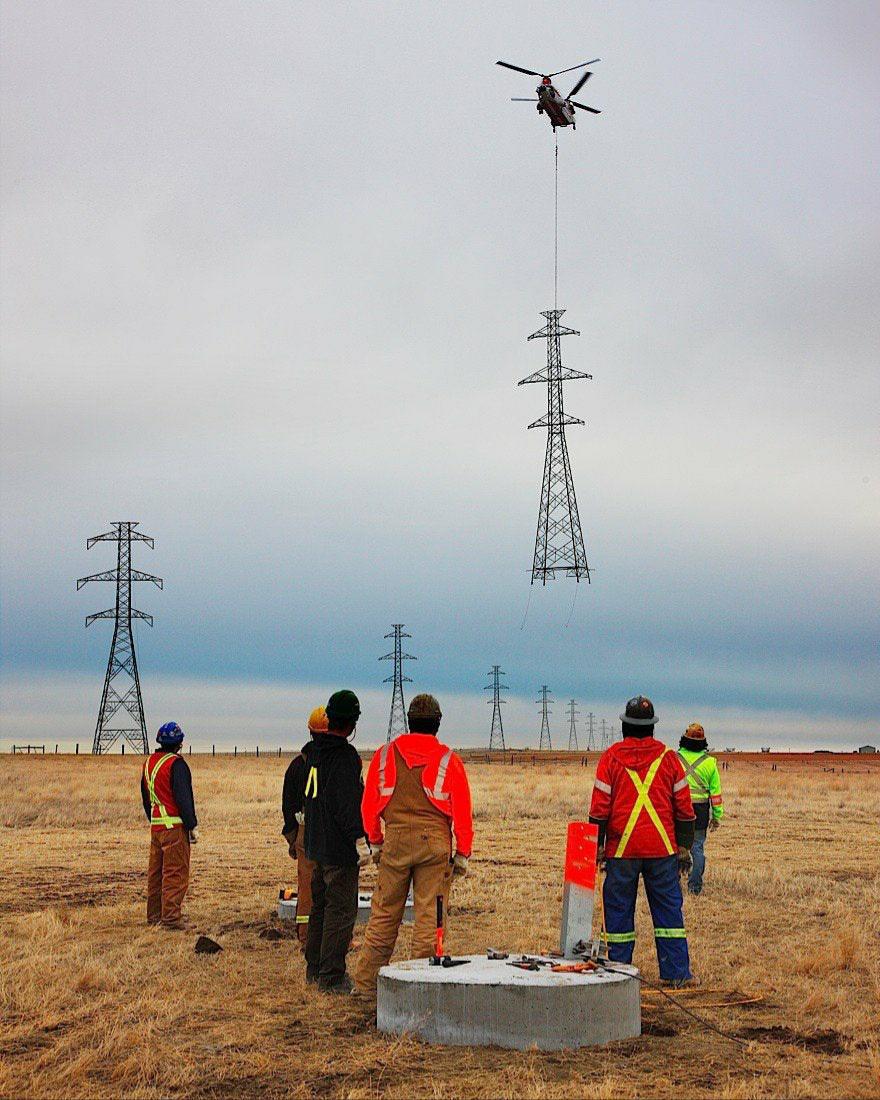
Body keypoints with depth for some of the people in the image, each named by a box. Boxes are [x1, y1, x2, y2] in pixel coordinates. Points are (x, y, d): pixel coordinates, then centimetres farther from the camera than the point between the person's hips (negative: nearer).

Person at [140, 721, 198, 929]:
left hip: (155, 825, 8)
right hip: (174, 826, -8)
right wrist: (192, 826, -12)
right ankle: (171, 917, -8)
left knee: (155, 872, 14)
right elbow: (183, 797, -17)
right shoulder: (176, 764, -13)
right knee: (176, 873, -5)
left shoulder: (149, 763, 13)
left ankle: (154, 915, 21)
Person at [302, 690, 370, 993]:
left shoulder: (313, 749, 9)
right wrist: (360, 839, -26)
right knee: (341, 909, -3)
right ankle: (331, 977, -2)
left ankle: (314, 968, 28)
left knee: (320, 905, 19)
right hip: (339, 846, -9)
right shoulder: (345, 755, -18)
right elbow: (348, 801, -25)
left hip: (316, 843, 9)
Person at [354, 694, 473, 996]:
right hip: (435, 842, -2)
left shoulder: (385, 755, 5)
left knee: (384, 915, 11)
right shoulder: (449, 760, -1)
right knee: (429, 915, 4)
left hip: (395, 840, 2)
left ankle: (367, 982, 16)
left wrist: (375, 843, 19)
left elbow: (369, 804, 9)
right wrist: (463, 853, 7)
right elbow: (462, 812, -1)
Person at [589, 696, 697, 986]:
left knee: (619, 910, 7)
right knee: (668, 910, 8)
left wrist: (598, 845, 4)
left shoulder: (610, 757, 0)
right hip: (662, 849, 1)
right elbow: (684, 806, 5)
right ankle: (676, 973, 7)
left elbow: (600, 805, -3)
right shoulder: (668, 757, 4)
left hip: (621, 849, -1)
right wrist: (683, 846, 11)